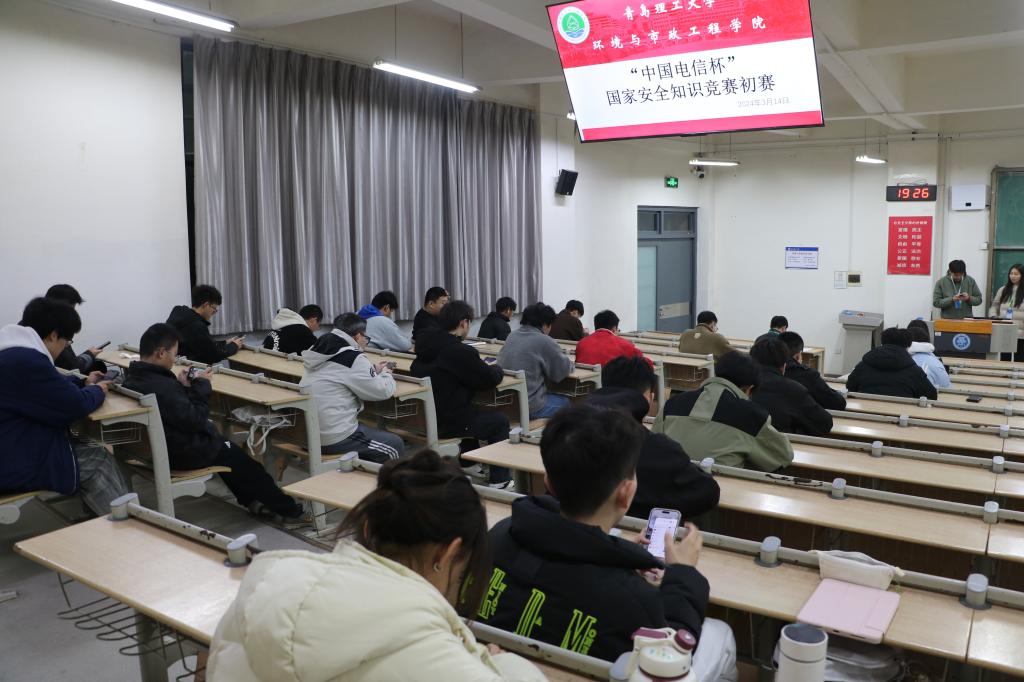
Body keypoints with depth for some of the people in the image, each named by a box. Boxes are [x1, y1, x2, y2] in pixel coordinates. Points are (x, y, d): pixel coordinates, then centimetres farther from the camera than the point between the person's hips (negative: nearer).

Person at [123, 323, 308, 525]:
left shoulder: (132, 379, -4)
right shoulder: (163, 387, -34)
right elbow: (195, 421, -26)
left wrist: (182, 386, -3)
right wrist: (201, 386, -15)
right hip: (183, 453, -9)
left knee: (216, 436, 29)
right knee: (242, 460, 9)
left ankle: (250, 500, 38)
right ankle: (289, 511, 21)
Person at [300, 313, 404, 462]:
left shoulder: (321, 351, 8)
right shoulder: (352, 358, -16)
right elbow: (383, 391, -10)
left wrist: (374, 370, 16)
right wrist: (386, 374, 11)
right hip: (335, 439, -9)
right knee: (396, 446, 8)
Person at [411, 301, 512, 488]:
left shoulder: (426, 344, 3)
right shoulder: (461, 352, -22)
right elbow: (491, 379, -15)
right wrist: (497, 368, 11)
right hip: (446, 422, -8)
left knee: (473, 411, 34)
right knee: (500, 421, 11)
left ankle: (469, 463, 43)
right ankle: (499, 480, 16)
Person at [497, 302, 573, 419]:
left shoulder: (512, 336, 10)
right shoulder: (545, 342, -12)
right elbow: (563, 371, -5)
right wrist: (568, 362, 16)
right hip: (530, 407, -8)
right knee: (566, 402, 16)